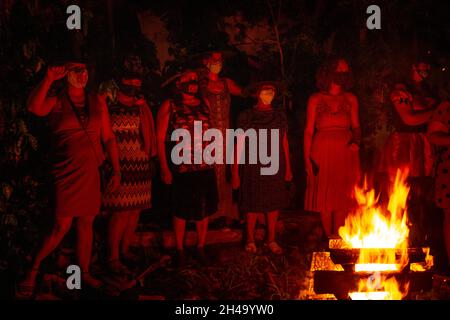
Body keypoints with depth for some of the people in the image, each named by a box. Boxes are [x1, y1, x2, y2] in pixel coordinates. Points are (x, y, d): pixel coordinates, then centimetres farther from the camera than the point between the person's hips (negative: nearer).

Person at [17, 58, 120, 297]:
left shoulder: (97, 103, 9)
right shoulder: (55, 103, -1)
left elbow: (109, 138, 11)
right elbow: (34, 107, -25)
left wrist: (116, 170, 7)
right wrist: (49, 78, -23)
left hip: (90, 173, 4)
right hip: (65, 174, -4)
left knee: (86, 224, 9)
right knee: (61, 226, -7)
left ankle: (84, 273, 20)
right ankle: (33, 271, 6)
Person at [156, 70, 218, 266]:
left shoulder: (204, 105, 10)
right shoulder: (169, 106, -1)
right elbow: (160, 139, -4)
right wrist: (164, 167, -10)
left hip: (205, 167, 3)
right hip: (181, 168, -3)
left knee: (204, 209, 9)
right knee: (181, 210, 7)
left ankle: (201, 247, 24)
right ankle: (180, 249, 21)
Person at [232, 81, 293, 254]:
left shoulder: (279, 116, 8)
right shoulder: (246, 117, -2)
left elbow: (284, 142, 13)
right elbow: (240, 145, -3)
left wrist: (288, 168, 10)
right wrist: (235, 172, -6)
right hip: (253, 167, -3)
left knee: (274, 203, 7)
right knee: (253, 204, 3)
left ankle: (271, 240, 20)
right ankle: (250, 240, 18)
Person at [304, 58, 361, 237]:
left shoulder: (350, 99, 8)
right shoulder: (315, 100, 2)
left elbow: (356, 127, 10)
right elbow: (309, 131, 2)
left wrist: (356, 141, -12)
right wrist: (307, 158, -5)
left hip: (345, 153, 1)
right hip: (323, 153, -1)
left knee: (343, 198, 0)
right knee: (325, 198, 1)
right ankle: (328, 238, 12)